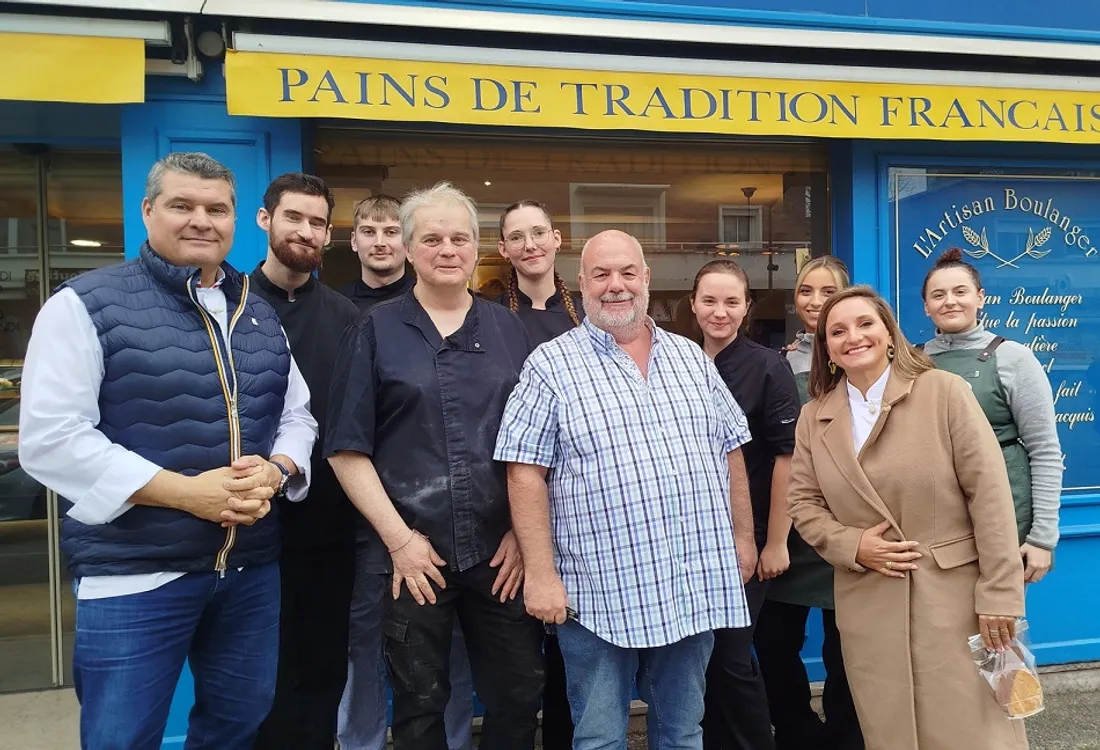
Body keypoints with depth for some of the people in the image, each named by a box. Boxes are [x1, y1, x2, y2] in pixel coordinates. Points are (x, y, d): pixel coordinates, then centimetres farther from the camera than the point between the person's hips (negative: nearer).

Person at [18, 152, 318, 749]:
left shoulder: (261, 316, 11)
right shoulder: (87, 303, -7)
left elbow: (297, 415, 15)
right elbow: (50, 437, -14)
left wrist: (274, 472, -9)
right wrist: (186, 492, -20)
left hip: (253, 568, 6)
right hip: (134, 576, -5)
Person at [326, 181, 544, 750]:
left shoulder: (508, 330, 7)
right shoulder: (375, 332, 0)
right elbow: (347, 449, -3)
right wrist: (399, 538, -9)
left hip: (502, 554, 2)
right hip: (415, 556, -2)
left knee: (519, 699, 11)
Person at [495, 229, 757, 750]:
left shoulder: (692, 359, 10)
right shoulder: (551, 366, -5)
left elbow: (730, 453, 15)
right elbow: (526, 473, -8)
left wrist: (743, 537, 11)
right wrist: (540, 574, -13)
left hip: (696, 588, 4)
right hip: (600, 595, -4)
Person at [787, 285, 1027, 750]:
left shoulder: (944, 391, -5)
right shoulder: (814, 418, 6)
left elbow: (989, 493, -8)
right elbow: (804, 505, 8)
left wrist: (999, 594, -11)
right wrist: (852, 546, -10)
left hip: (955, 593, -3)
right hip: (868, 606, 3)